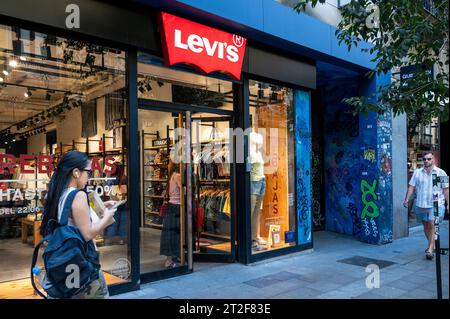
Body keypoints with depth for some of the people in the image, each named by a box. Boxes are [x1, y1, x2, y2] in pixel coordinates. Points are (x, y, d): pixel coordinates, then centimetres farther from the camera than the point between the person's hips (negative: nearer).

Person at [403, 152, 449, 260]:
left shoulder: (441, 173, 3)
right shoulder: (417, 172, 7)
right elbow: (411, 187, 5)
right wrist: (407, 199, -4)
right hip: (421, 204, 3)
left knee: (432, 225, -12)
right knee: (426, 226, 13)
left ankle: (430, 249, -10)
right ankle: (432, 245, 33)